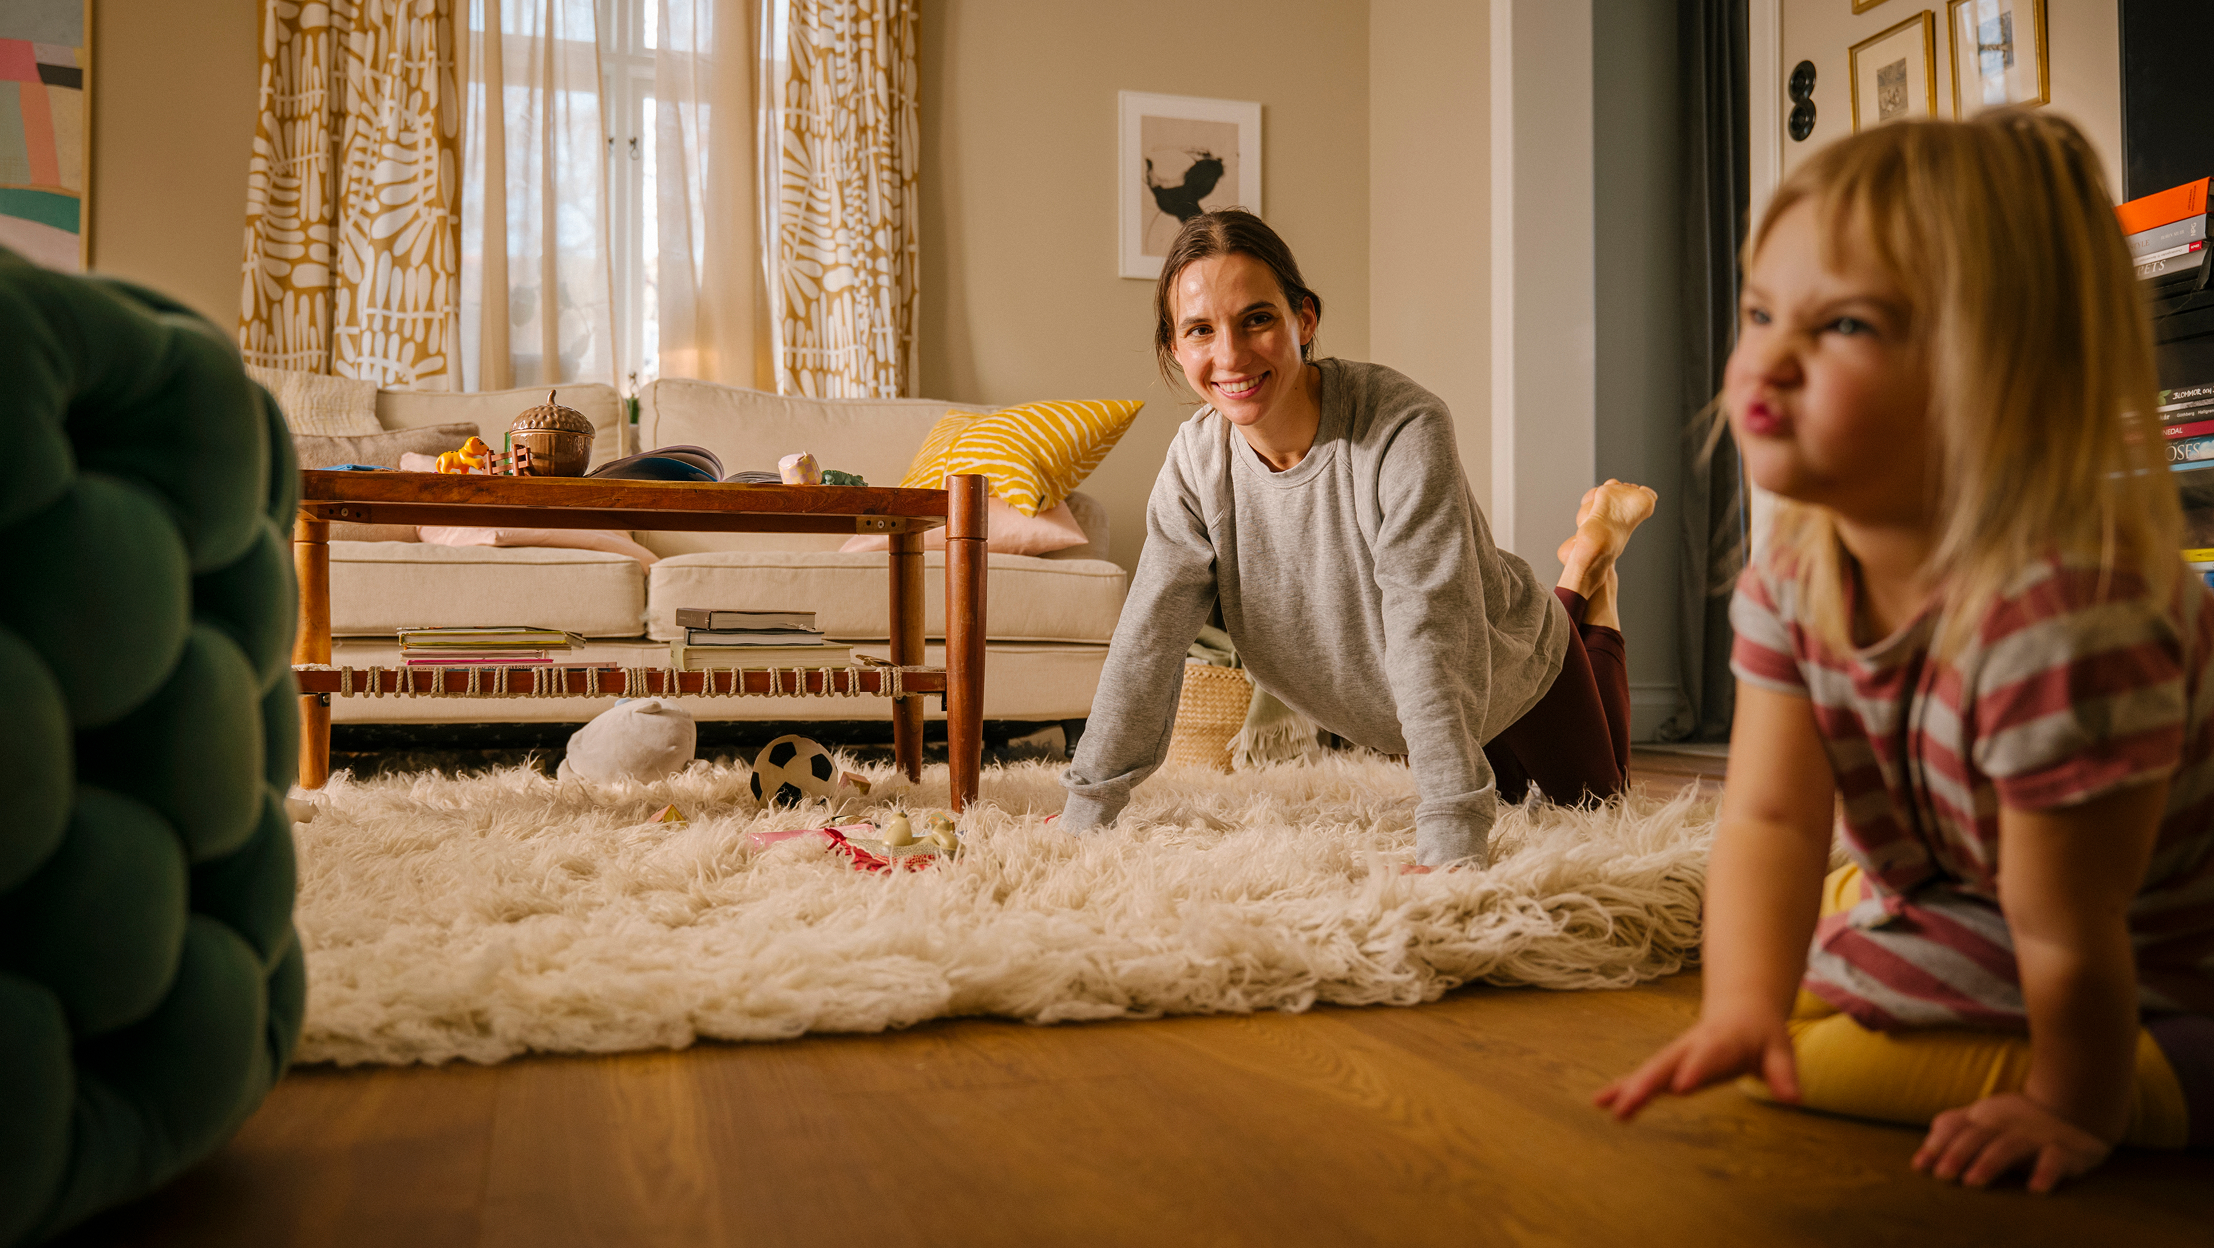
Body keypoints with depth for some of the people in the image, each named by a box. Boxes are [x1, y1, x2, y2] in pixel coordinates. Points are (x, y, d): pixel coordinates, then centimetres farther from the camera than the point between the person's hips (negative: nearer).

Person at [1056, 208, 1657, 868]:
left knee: (1593, 800, 27)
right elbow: (1150, 634, -21)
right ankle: (1575, 584, 50)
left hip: (1511, 680, -4)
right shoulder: (1196, 461, -24)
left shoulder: (1405, 430, -40)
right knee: (1504, 792, 33)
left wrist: (1451, 844, -49)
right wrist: (1085, 809, -24)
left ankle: (1591, 553, 37)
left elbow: (1431, 637, -44)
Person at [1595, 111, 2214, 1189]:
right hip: (1947, 900, 7)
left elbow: (2066, 942, -30)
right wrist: (1743, 1006, -32)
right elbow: (1771, 818, -18)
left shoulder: (2057, 614, -41)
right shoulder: (1792, 577, -16)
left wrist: (2072, 1113, -18)